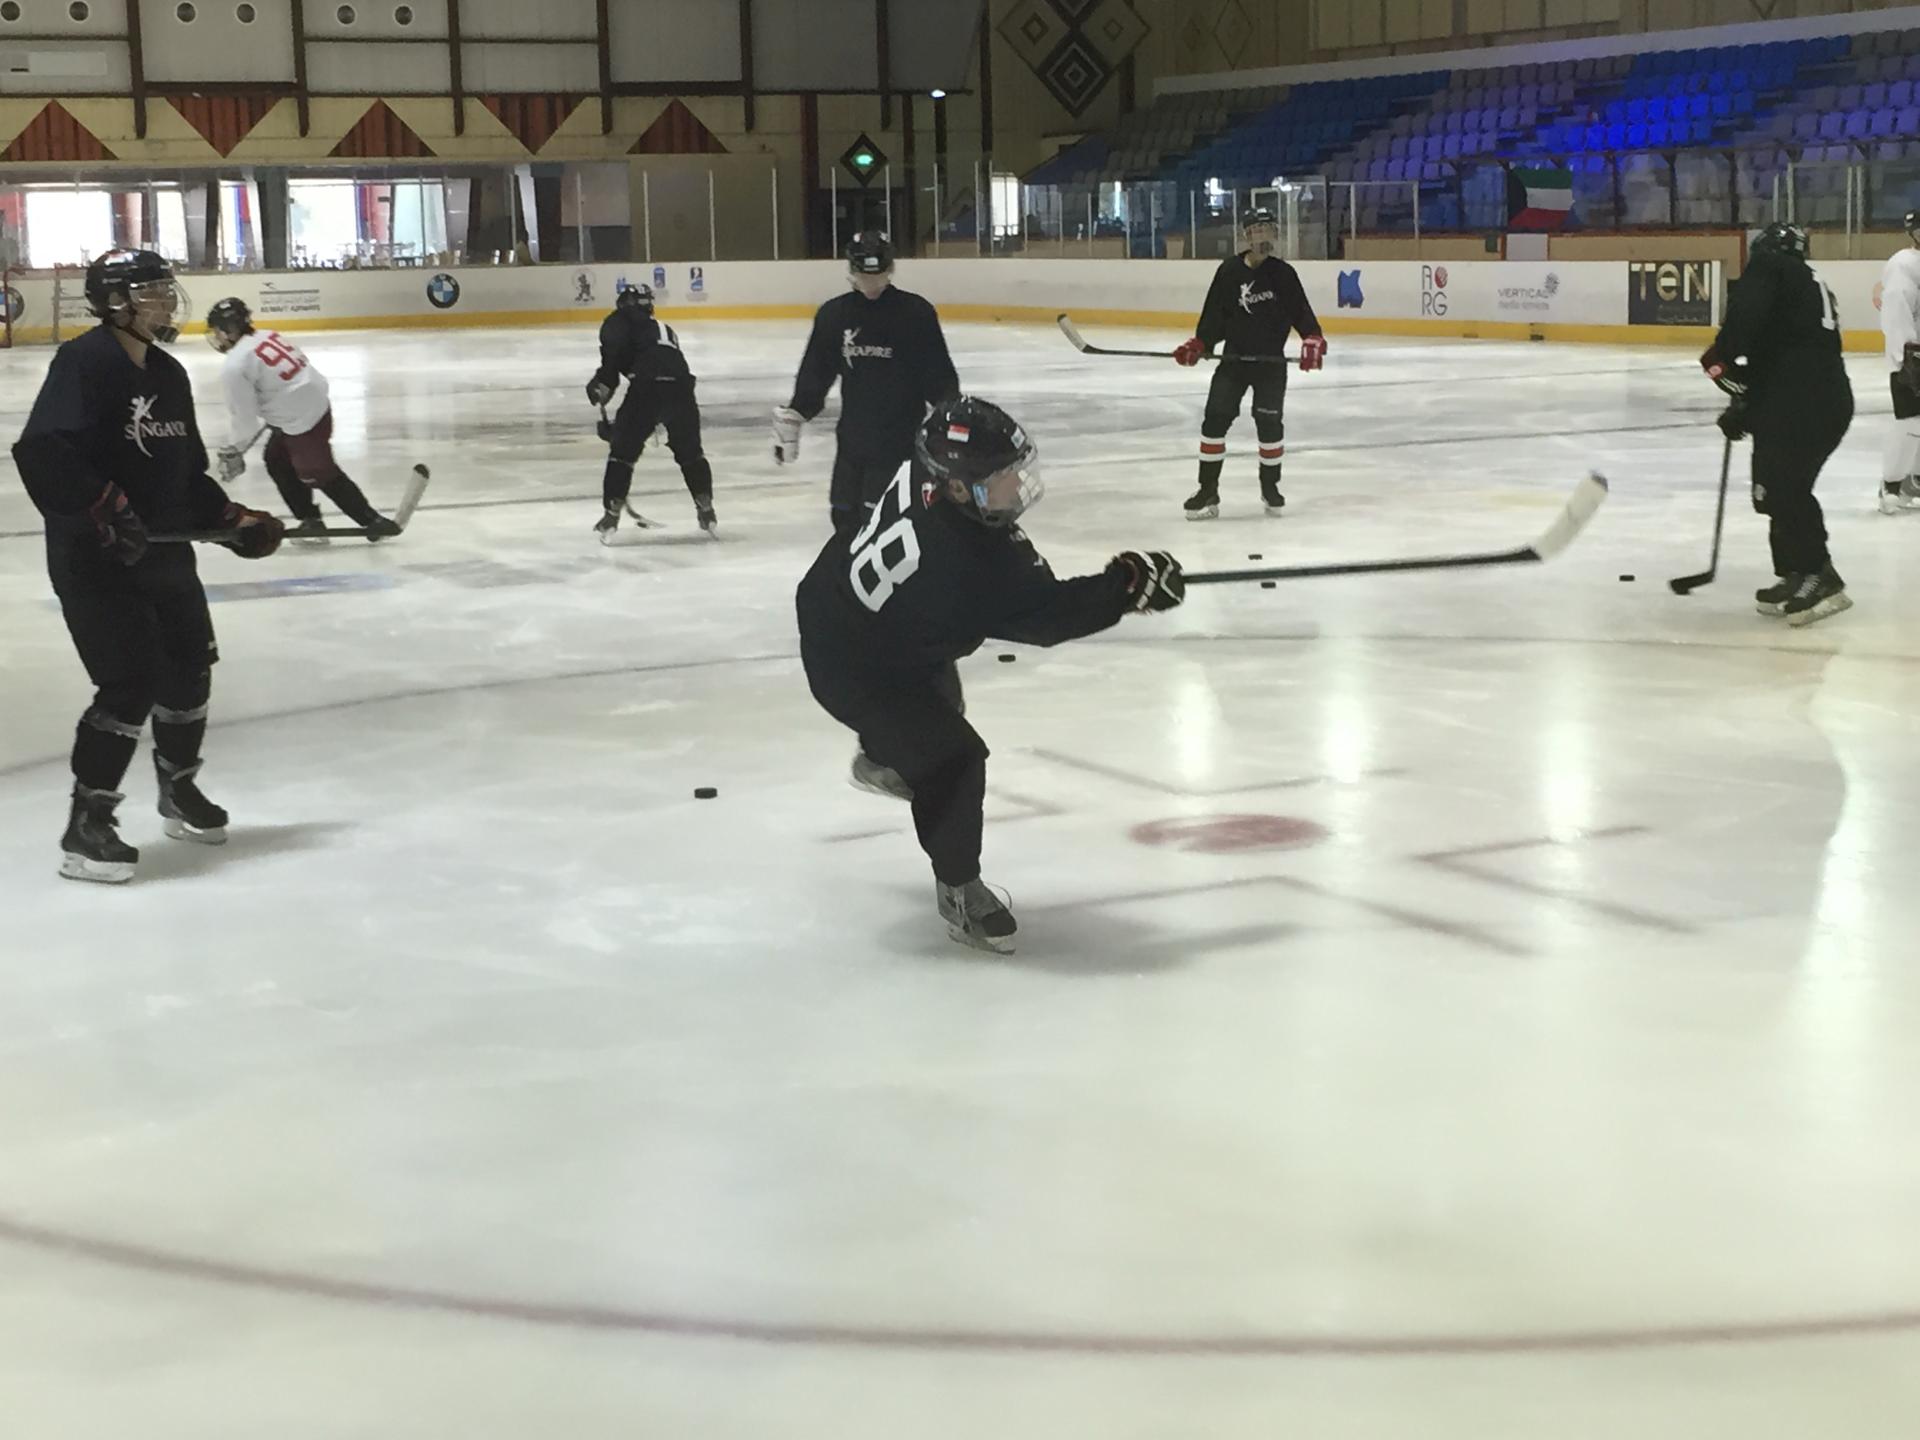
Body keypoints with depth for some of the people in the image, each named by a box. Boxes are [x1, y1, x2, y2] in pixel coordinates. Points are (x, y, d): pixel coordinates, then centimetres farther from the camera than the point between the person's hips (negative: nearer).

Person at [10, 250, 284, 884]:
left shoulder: (169, 375, 10)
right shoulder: (84, 362, -16)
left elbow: (187, 470, 18)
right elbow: (43, 454, -26)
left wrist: (231, 519, 7)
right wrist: (107, 510, -30)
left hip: (163, 548, 9)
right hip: (94, 558, -9)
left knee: (190, 666, 16)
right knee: (131, 683, -13)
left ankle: (179, 789, 39)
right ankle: (86, 825, -3)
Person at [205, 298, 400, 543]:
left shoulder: (234, 368, -16)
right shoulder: (266, 338, 8)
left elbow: (244, 417, -12)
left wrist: (234, 452, 4)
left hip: (303, 421, -10)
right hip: (315, 402, 10)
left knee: (320, 474, 1)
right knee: (276, 460, 20)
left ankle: (372, 521, 6)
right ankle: (309, 520, 23)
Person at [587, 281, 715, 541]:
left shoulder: (619, 321, 15)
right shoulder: (663, 330, 36)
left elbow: (615, 347, -7)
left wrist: (602, 383, -2)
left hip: (647, 386, -5)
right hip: (681, 387, 5)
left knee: (622, 451, 8)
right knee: (690, 452, 24)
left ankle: (611, 516, 4)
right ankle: (706, 512, 25)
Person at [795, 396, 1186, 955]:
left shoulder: (923, 473, -18)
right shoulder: (965, 567, -41)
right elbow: (1047, 616, -31)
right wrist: (1128, 586, -28)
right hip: (851, 666, -10)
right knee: (952, 760, -15)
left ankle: (883, 755, 71)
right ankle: (958, 890, 6)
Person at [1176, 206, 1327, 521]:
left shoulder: (1284, 274, -2)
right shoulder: (1229, 271, -1)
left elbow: (1301, 310, -3)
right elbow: (1214, 315, 4)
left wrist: (1313, 339, -18)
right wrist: (1197, 345, -5)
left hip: (1271, 363, -1)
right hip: (1234, 359, 1)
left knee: (1270, 423, 2)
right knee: (1214, 420, -5)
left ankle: (1270, 486, 23)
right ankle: (1208, 491, 1)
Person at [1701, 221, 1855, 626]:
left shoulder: (1767, 267, 3)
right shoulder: (1813, 286, 30)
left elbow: (1747, 310, -19)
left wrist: (1723, 357, -12)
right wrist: (1746, 406, 28)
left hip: (1798, 405, -9)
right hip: (1831, 401, 9)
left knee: (1780, 488, -9)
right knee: (1786, 488, 17)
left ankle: (1819, 577, -13)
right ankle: (1795, 577, 21)